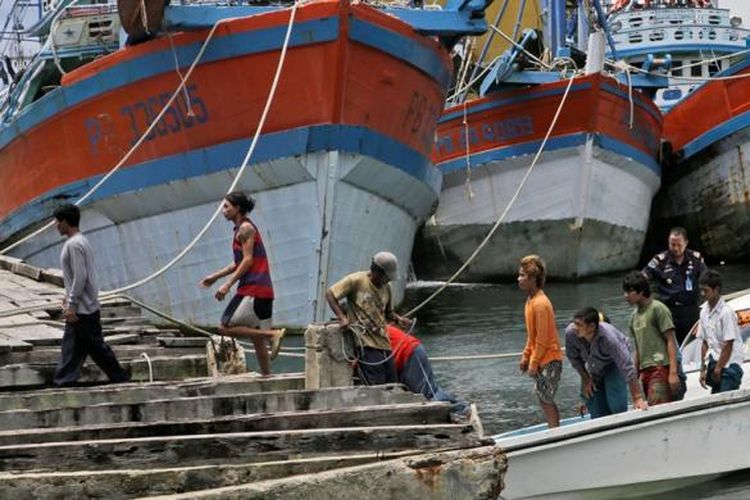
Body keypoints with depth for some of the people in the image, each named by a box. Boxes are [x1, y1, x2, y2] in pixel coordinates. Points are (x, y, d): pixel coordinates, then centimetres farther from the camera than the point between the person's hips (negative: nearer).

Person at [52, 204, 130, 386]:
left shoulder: (74, 245, -19)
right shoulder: (81, 241, 12)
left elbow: (80, 277, -23)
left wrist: (72, 305, -20)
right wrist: (69, 296, 22)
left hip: (83, 308, -10)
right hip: (80, 307, 10)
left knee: (95, 346, -1)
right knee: (71, 346, 10)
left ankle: (120, 377, 7)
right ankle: (64, 380, 11)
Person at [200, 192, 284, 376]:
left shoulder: (245, 228, -8)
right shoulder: (241, 229, 21)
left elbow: (248, 260, -15)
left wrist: (228, 284, -16)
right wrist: (215, 277, 25)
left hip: (253, 289, -10)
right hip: (263, 291, 10)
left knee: (225, 328, -11)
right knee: (257, 339, 10)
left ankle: (272, 335, -16)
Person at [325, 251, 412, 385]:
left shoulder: (386, 287, 13)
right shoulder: (356, 281, -6)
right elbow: (330, 294, -3)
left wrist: (398, 319, 1)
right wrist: (341, 317, -16)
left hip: (383, 343, 7)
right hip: (366, 344, -7)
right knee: (376, 390, -16)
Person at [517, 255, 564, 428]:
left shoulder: (540, 303, -21)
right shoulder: (531, 300, 9)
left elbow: (543, 338, -21)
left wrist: (534, 363, -16)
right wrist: (526, 356, 17)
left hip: (549, 360, -10)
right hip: (542, 360, 10)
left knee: (546, 400, -4)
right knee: (544, 399, 15)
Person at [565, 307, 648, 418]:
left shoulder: (608, 337, -41)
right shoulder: (570, 333, -31)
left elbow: (627, 367, -40)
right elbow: (573, 357, -7)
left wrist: (637, 399, -41)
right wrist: (585, 379, -3)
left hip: (613, 364, -4)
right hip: (594, 369, 4)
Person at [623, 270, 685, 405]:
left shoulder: (657, 309, -4)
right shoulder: (634, 316, 19)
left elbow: (671, 341, -9)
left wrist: (673, 373, -17)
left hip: (661, 368, -8)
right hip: (645, 371, 8)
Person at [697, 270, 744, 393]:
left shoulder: (726, 312, -13)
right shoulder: (704, 311, 11)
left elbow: (728, 345, -14)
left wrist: (718, 369, -11)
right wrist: (703, 369, 14)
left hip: (729, 364, -7)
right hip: (715, 362, 7)